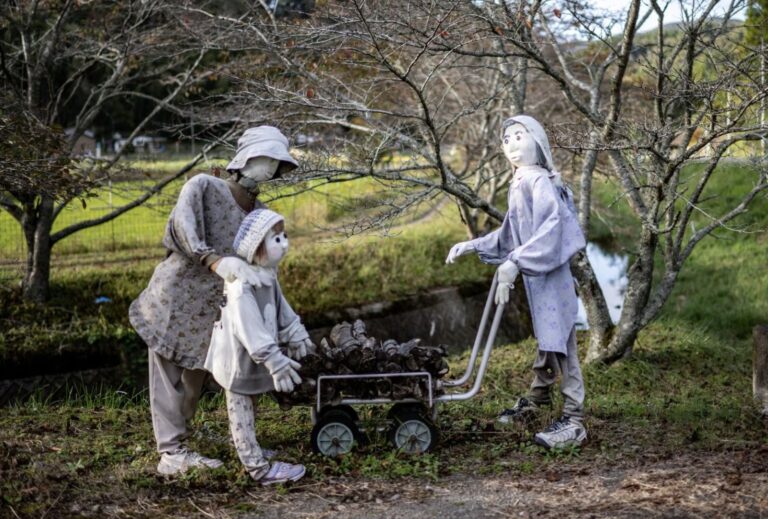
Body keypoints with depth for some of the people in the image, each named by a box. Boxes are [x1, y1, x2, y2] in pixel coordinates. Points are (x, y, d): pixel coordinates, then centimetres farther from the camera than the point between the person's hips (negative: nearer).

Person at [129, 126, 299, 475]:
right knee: (168, 378, -2)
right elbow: (181, 229, -27)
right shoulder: (203, 187, -11)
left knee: (193, 381, 10)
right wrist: (216, 261, -43)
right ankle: (171, 454, 1)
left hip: (208, 313, 6)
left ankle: (177, 451, 20)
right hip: (172, 299, -6)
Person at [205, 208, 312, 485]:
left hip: (252, 356, 10)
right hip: (239, 359, -10)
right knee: (241, 410, 3)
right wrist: (275, 360, -33)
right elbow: (249, 328, -33)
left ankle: (250, 452, 39)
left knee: (248, 407, 23)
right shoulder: (241, 284, -30)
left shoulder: (267, 274, 3)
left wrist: (295, 335, 20)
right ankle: (259, 468, 6)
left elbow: (280, 306, 16)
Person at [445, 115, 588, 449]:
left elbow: (551, 226, -28)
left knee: (559, 342, -9)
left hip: (551, 275, -9)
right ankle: (537, 399, 35)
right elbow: (509, 235, 22)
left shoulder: (538, 180, -14)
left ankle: (574, 421, -7)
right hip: (534, 275, 9)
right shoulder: (518, 185, 15)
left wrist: (515, 262, -31)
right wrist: (472, 246, 18)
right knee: (545, 340, 21)